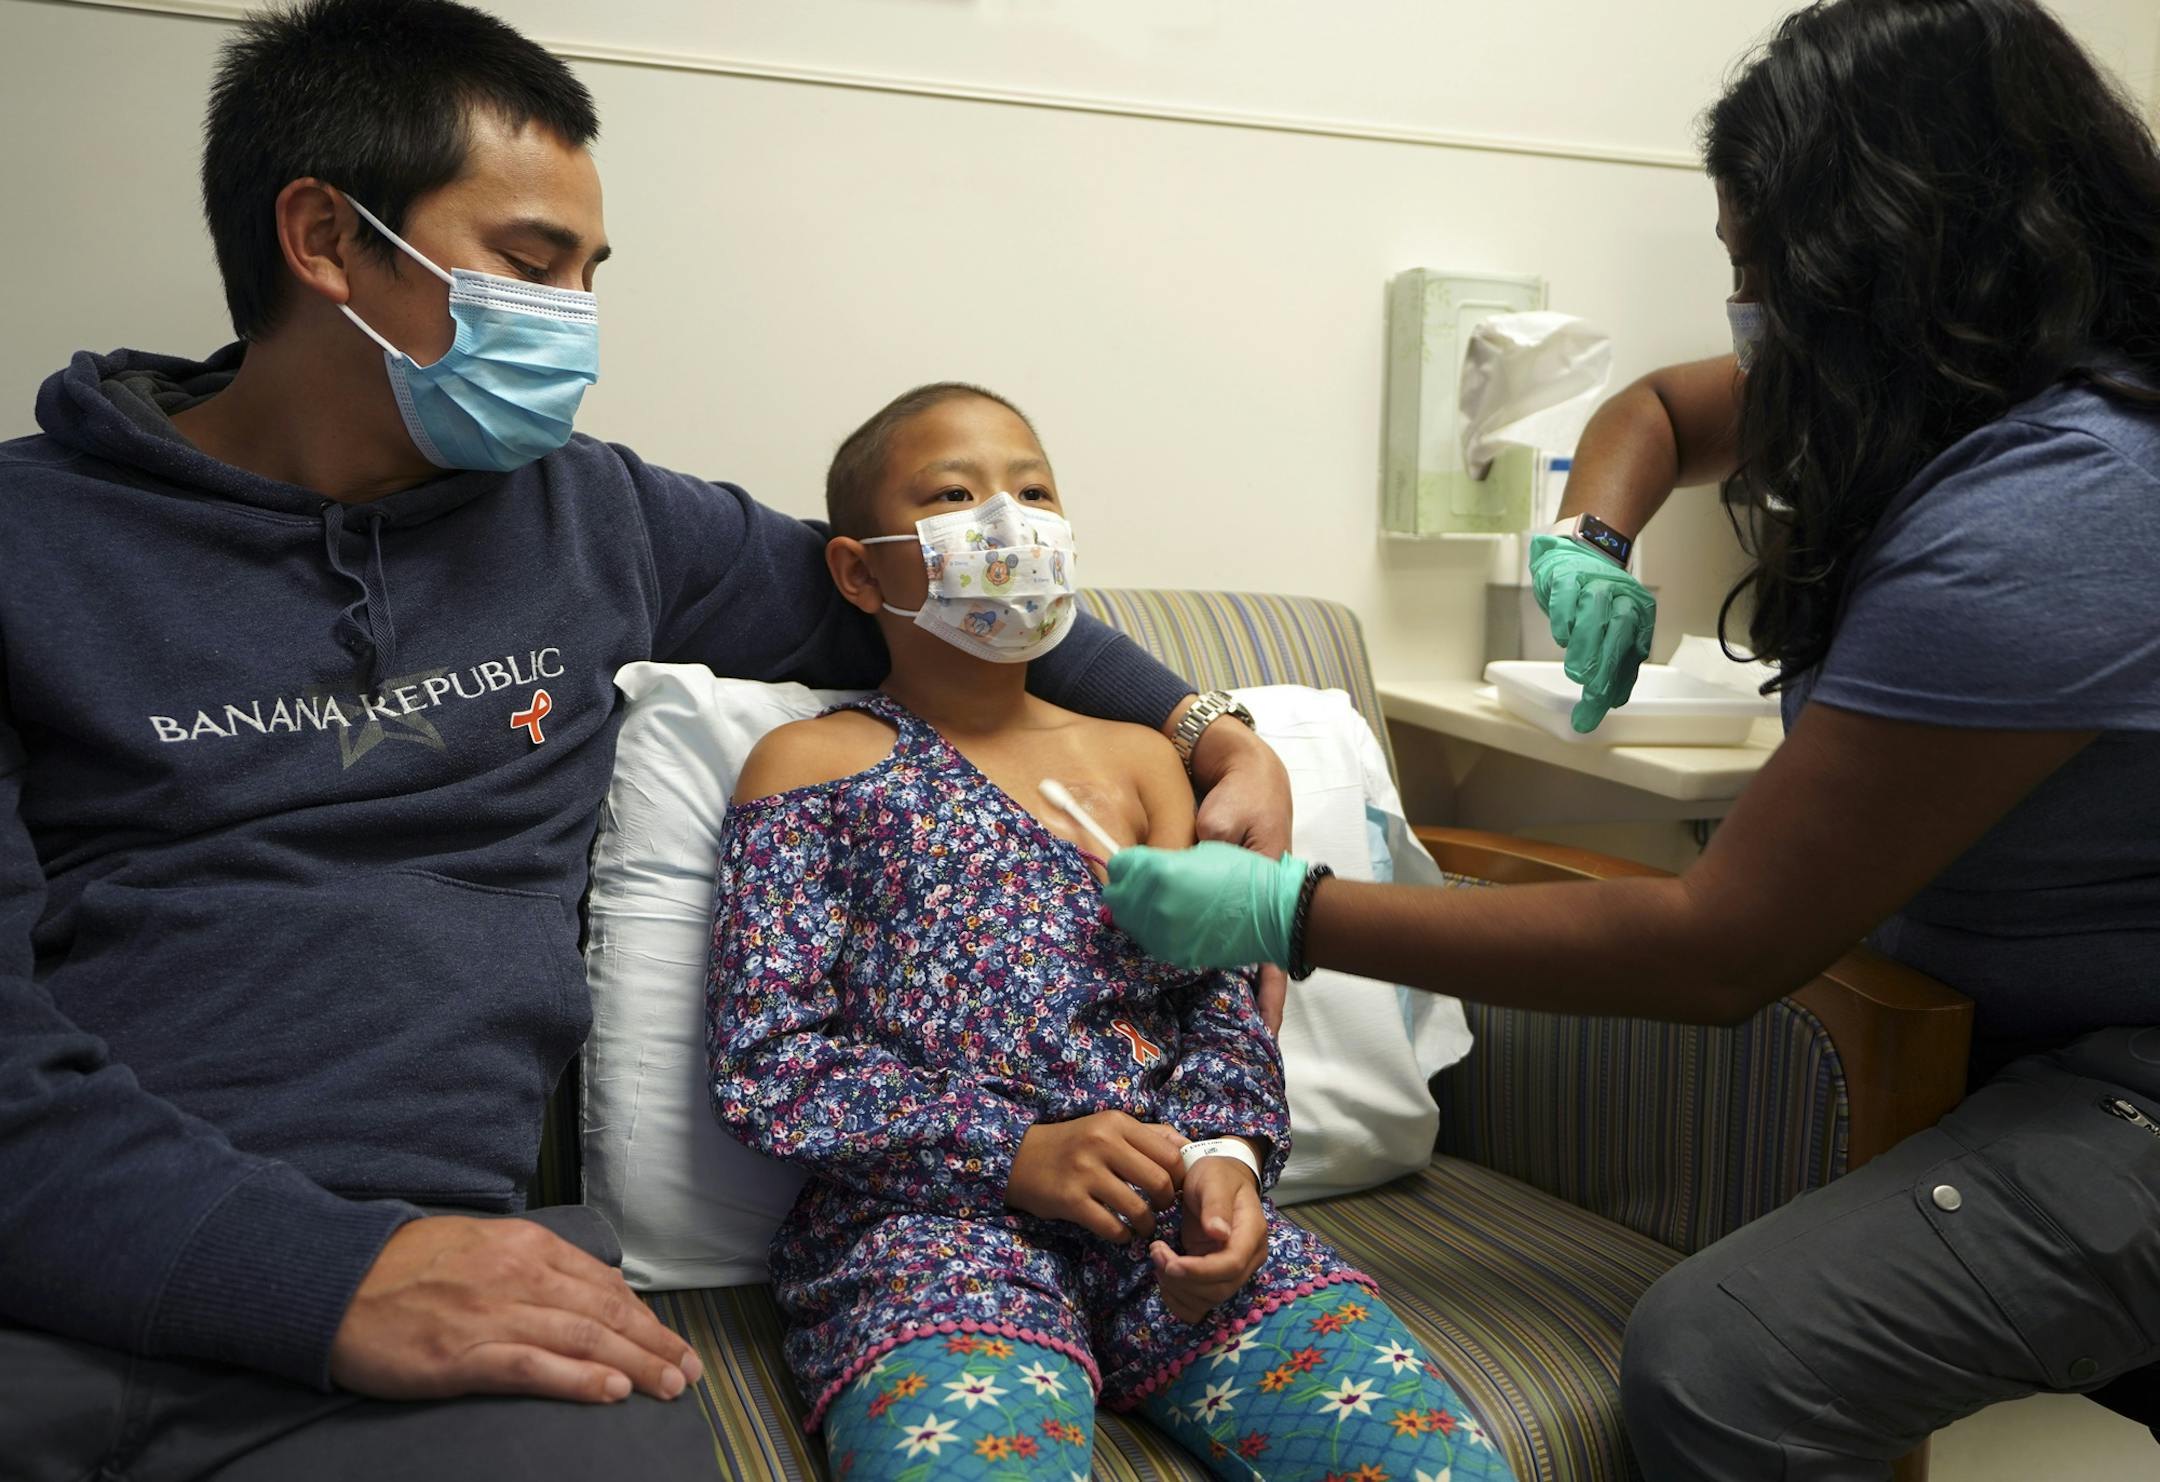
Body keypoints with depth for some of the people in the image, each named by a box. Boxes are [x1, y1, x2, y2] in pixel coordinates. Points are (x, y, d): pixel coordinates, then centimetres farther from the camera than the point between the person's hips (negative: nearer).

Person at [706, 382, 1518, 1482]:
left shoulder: (1138, 759, 22)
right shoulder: (813, 767, 9)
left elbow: (1218, 1005, 14)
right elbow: (767, 1065, 0)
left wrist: (1225, 1151, -7)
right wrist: (1013, 1150, -11)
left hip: (1168, 1206, 4)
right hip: (929, 1221, -3)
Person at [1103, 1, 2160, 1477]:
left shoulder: (2029, 535, -29)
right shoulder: (1979, 384, 1)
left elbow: (1720, 949, -25)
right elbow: (1659, 412, 19)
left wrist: (1292, 913, -21)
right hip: (2032, 1020, 9)